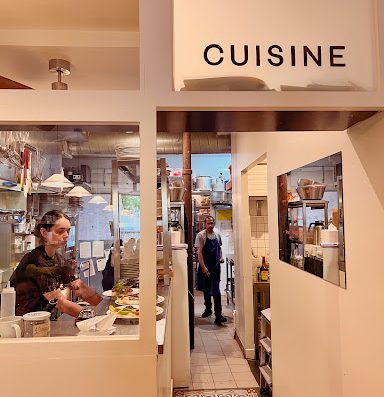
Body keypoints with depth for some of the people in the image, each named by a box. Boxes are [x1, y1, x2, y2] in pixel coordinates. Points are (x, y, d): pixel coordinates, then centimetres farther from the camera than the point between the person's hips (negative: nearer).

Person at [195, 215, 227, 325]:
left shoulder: (217, 235, 6)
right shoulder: (200, 235, -9)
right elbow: (199, 252, -13)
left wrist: (220, 257, 5)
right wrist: (203, 267, -19)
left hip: (215, 266, 2)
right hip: (205, 266, -2)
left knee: (215, 290, -5)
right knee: (206, 289, 14)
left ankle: (218, 314, -5)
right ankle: (208, 308, 33)